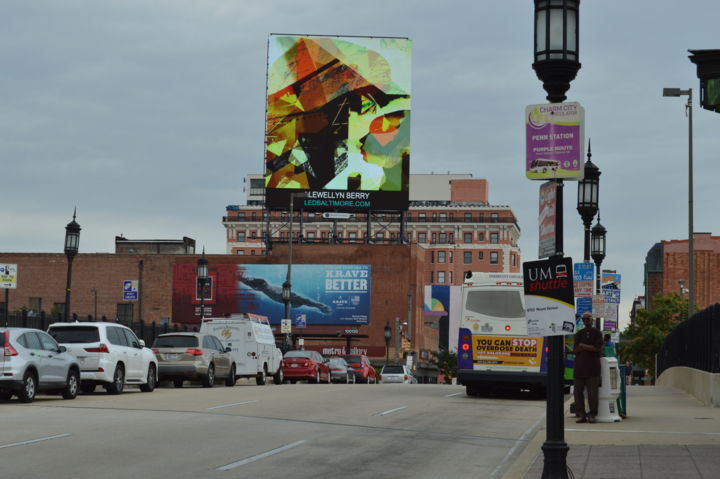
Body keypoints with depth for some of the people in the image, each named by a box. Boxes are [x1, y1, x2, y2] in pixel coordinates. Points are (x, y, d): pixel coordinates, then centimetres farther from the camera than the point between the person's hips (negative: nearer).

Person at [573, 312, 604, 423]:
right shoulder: (578, 334, 15)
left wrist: (582, 346, -5)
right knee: (578, 391, -1)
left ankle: (592, 415, -1)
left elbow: (598, 348, -7)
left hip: (593, 367, -3)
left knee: (592, 392, -6)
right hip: (579, 367, 3)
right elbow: (575, 350, 4)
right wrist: (590, 347, -8)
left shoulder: (597, 333, 7)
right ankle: (581, 415, 4)